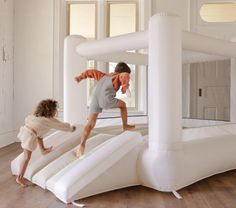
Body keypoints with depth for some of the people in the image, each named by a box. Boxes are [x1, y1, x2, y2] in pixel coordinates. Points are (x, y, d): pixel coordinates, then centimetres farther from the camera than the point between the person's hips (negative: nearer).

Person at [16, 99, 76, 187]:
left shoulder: (37, 115, 17)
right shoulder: (51, 120, 0)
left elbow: (27, 119, 24)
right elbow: (61, 125, 9)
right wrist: (71, 128, 25)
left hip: (24, 130, 8)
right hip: (29, 136, -8)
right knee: (27, 157, -1)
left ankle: (43, 150, 37)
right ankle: (19, 177, 4)